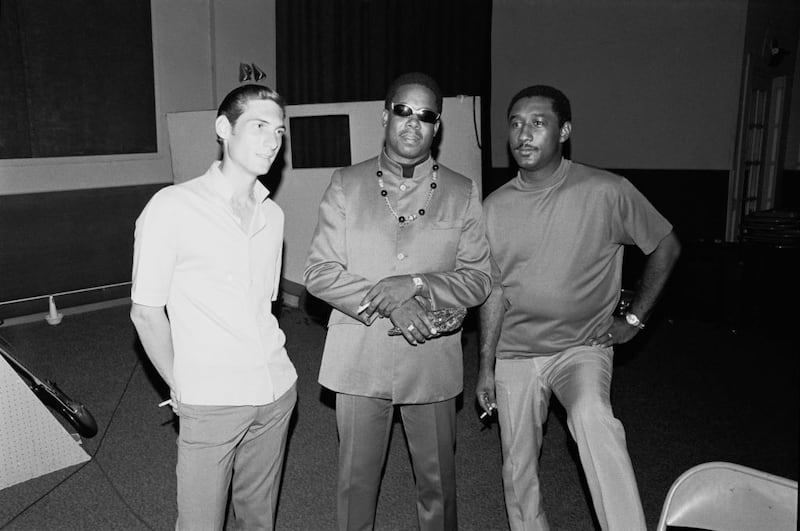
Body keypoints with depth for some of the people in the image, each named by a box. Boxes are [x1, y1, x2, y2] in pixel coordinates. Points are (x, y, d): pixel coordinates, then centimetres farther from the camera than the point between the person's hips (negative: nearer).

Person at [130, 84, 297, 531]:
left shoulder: (273, 214, 7)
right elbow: (147, 312, -5)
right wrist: (180, 388, -1)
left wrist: (271, 367, 8)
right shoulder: (173, 207, -10)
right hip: (211, 401, -4)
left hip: (277, 391, 5)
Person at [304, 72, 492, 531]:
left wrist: (415, 284, -18)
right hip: (359, 361, 0)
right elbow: (319, 273, -4)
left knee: (438, 481, 15)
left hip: (432, 361, 1)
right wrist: (389, 304, -17)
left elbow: (479, 279, -1)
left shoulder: (462, 193, 2)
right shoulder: (346, 185, 1)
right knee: (357, 480, 14)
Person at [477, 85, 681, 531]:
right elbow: (494, 291, 4)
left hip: (582, 347, -3)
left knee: (593, 420, -34)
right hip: (515, 355, 3)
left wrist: (635, 318, -1)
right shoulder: (495, 206, -2)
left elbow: (666, 246, 2)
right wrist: (486, 368, 4)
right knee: (518, 469, 12)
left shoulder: (607, 192, -12)